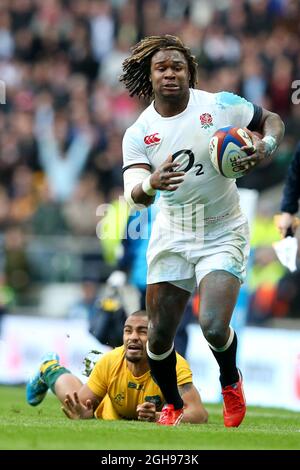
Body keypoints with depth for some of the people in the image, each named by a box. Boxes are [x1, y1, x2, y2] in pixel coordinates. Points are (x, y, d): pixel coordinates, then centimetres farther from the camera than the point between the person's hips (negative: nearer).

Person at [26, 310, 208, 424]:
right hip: (109, 412, -1)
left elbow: (200, 414, -52)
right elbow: (86, 406, -25)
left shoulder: (175, 366, -44)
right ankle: (50, 368, 53)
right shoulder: (109, 362, -37)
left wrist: (158, 417, -68)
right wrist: (82, 413, -50)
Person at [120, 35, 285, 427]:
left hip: (223, 234, -3)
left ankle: (230, 381, 14)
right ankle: (172, 406, 30)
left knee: (214, 327, -20)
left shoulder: (220, 105, -10)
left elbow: (272, 120, 5)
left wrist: (266, 147, -18)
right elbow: (133, 195, -16)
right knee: (158, 335, 3)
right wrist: (151, 184, -40)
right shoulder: (138, 134, -6)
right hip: (171, 237, 3)